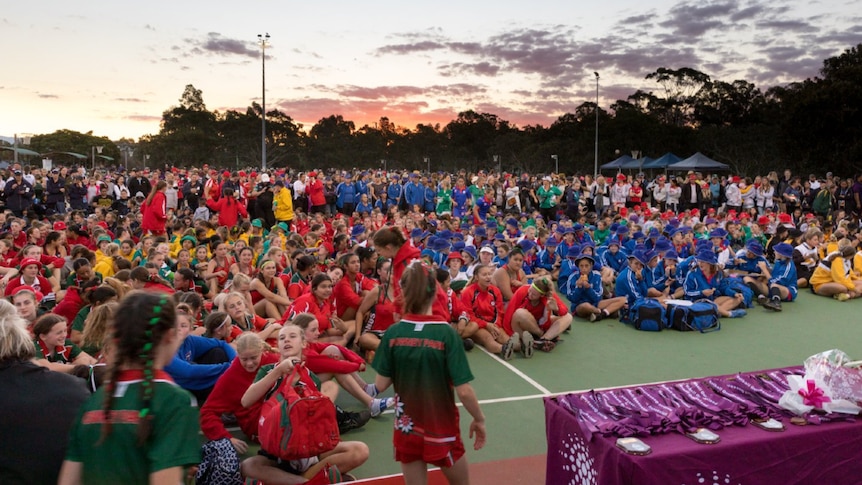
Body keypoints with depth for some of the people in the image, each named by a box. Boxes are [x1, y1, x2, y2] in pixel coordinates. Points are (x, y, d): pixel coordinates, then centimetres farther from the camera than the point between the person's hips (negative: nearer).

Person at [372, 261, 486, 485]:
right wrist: (479, 419, -2)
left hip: (406, 428, 2)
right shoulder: (446, 333, -19)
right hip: (441, 428, -2)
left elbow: (381, 385, -6)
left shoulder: (393, 333, -12)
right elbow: (464, 391, -19)